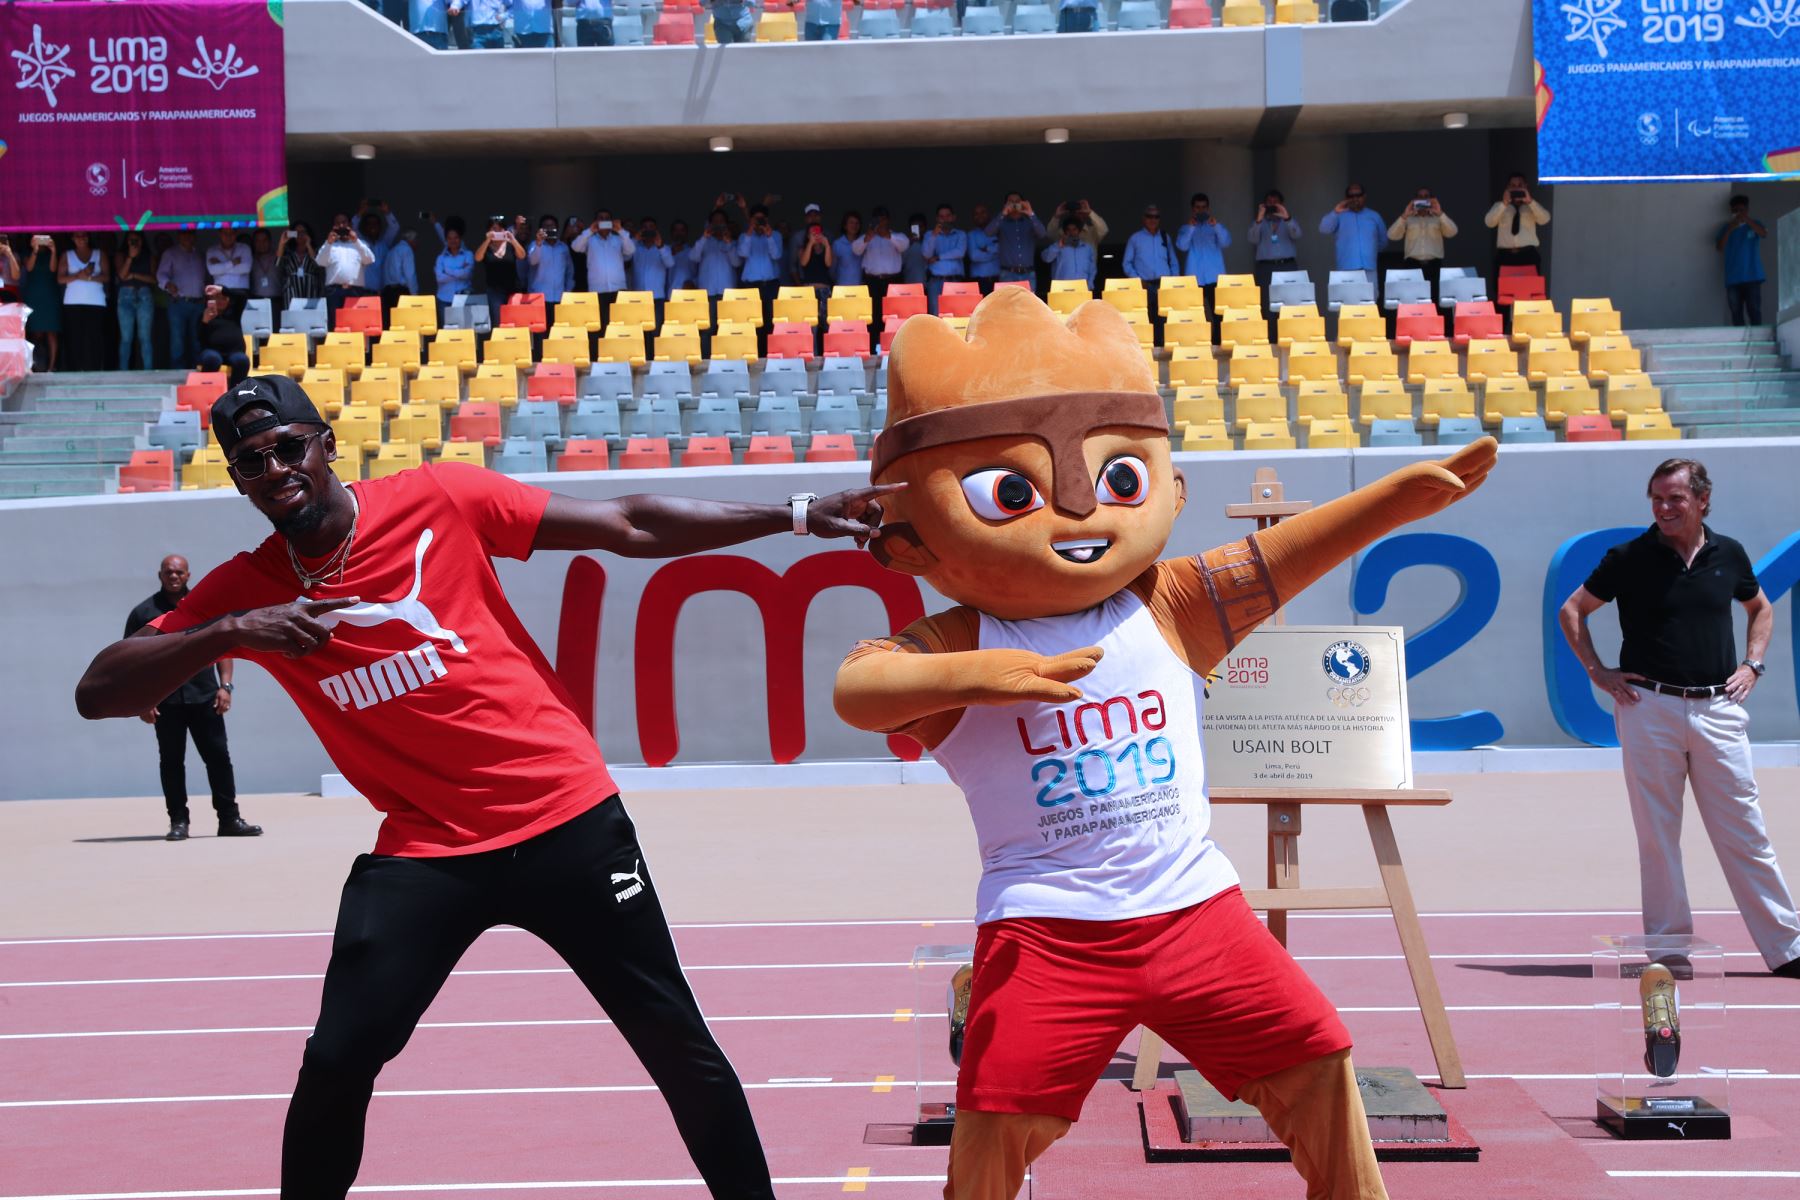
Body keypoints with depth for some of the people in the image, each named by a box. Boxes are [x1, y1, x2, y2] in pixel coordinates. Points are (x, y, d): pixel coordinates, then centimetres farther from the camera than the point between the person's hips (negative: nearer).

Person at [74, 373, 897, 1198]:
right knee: (335, 1063, -9)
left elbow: (631, 527, -4)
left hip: (567, 816, -1)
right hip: (423, 850, 1)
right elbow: (98, 693, -3)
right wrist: (229, 632, -19)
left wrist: (796, 516, -9)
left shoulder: (439, 499, -6)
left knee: (678, 1045, 5)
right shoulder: (244, 593, 0)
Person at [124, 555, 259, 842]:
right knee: (171, 761, 3)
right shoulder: (144, 613, 6)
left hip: (205, 698, 1)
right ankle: (178, 821, 9)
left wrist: (225, 685, -1)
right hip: (166, 701, -1)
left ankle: (229, 818, 5)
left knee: (219, 757, 0)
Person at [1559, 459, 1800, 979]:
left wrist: (1752, 664, 12)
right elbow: (1572, 610, 10)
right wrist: (1597, 671, 2)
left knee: (1745, 834, 1)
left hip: (1718, 708, 1)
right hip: (1648, 708, -1)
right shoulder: (1629, 557, 0)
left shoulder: (1728, 554, 8)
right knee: (1657, 837, 2)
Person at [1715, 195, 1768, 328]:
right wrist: (1729, 230, -12)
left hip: (1752, 277, -2)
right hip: (1733, 278, 2)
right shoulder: (1726, 227, 11)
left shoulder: (1755, 224, 8)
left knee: (1754, 311, -8)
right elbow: (1720, 248, 0)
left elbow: (1764, 233, -14)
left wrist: (1746, 219, -25)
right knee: (1736, 313, 0)